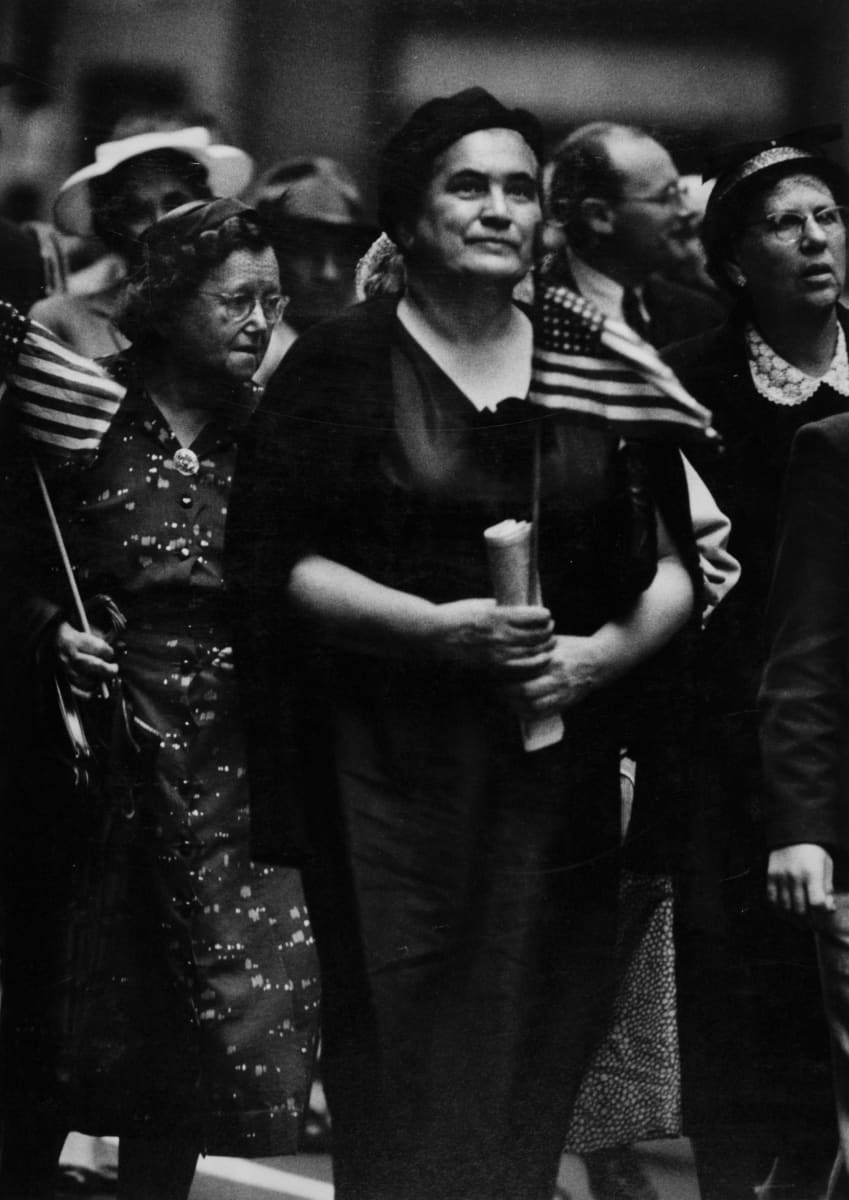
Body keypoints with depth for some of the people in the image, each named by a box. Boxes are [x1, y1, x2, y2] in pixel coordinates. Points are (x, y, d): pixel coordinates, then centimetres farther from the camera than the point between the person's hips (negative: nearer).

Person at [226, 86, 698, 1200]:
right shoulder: (337, 366, 1)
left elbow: (675, 567, 13)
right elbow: (272, 563, -5)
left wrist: (603, 652, -7)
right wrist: (438, 626, -17)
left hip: (555, 765, 3)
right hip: (389, 764, -3)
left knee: (530, 1074, 3)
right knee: (404, 1065, -5)